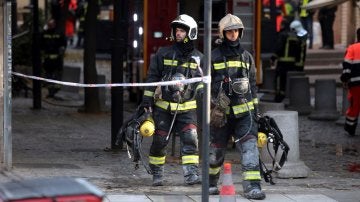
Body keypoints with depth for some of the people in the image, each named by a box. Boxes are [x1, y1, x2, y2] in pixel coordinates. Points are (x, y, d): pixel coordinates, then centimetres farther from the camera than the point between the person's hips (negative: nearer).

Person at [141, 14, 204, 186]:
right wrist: (147, 100, -1)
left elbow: (203, 82, 14)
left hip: (187, 108, 0)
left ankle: (191, 174, -18)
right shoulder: (164, 54, 3)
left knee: (190, 139, -15)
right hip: (163, 106, 0)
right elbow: (152, 77, 4)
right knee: (159, 141, 2)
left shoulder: (198, 58, 6)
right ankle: (157, 175, 18)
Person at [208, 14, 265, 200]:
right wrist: (213, 106, -5)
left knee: (249, 146, -14)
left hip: (244, 111, 2)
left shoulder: (247, 57, 11)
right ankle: (211, 183, 31)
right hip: (221, 111, -1)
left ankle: (252, 186, -21)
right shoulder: (214, 57, 1)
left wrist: (255, 109, 16)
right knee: (216, 149, 9)